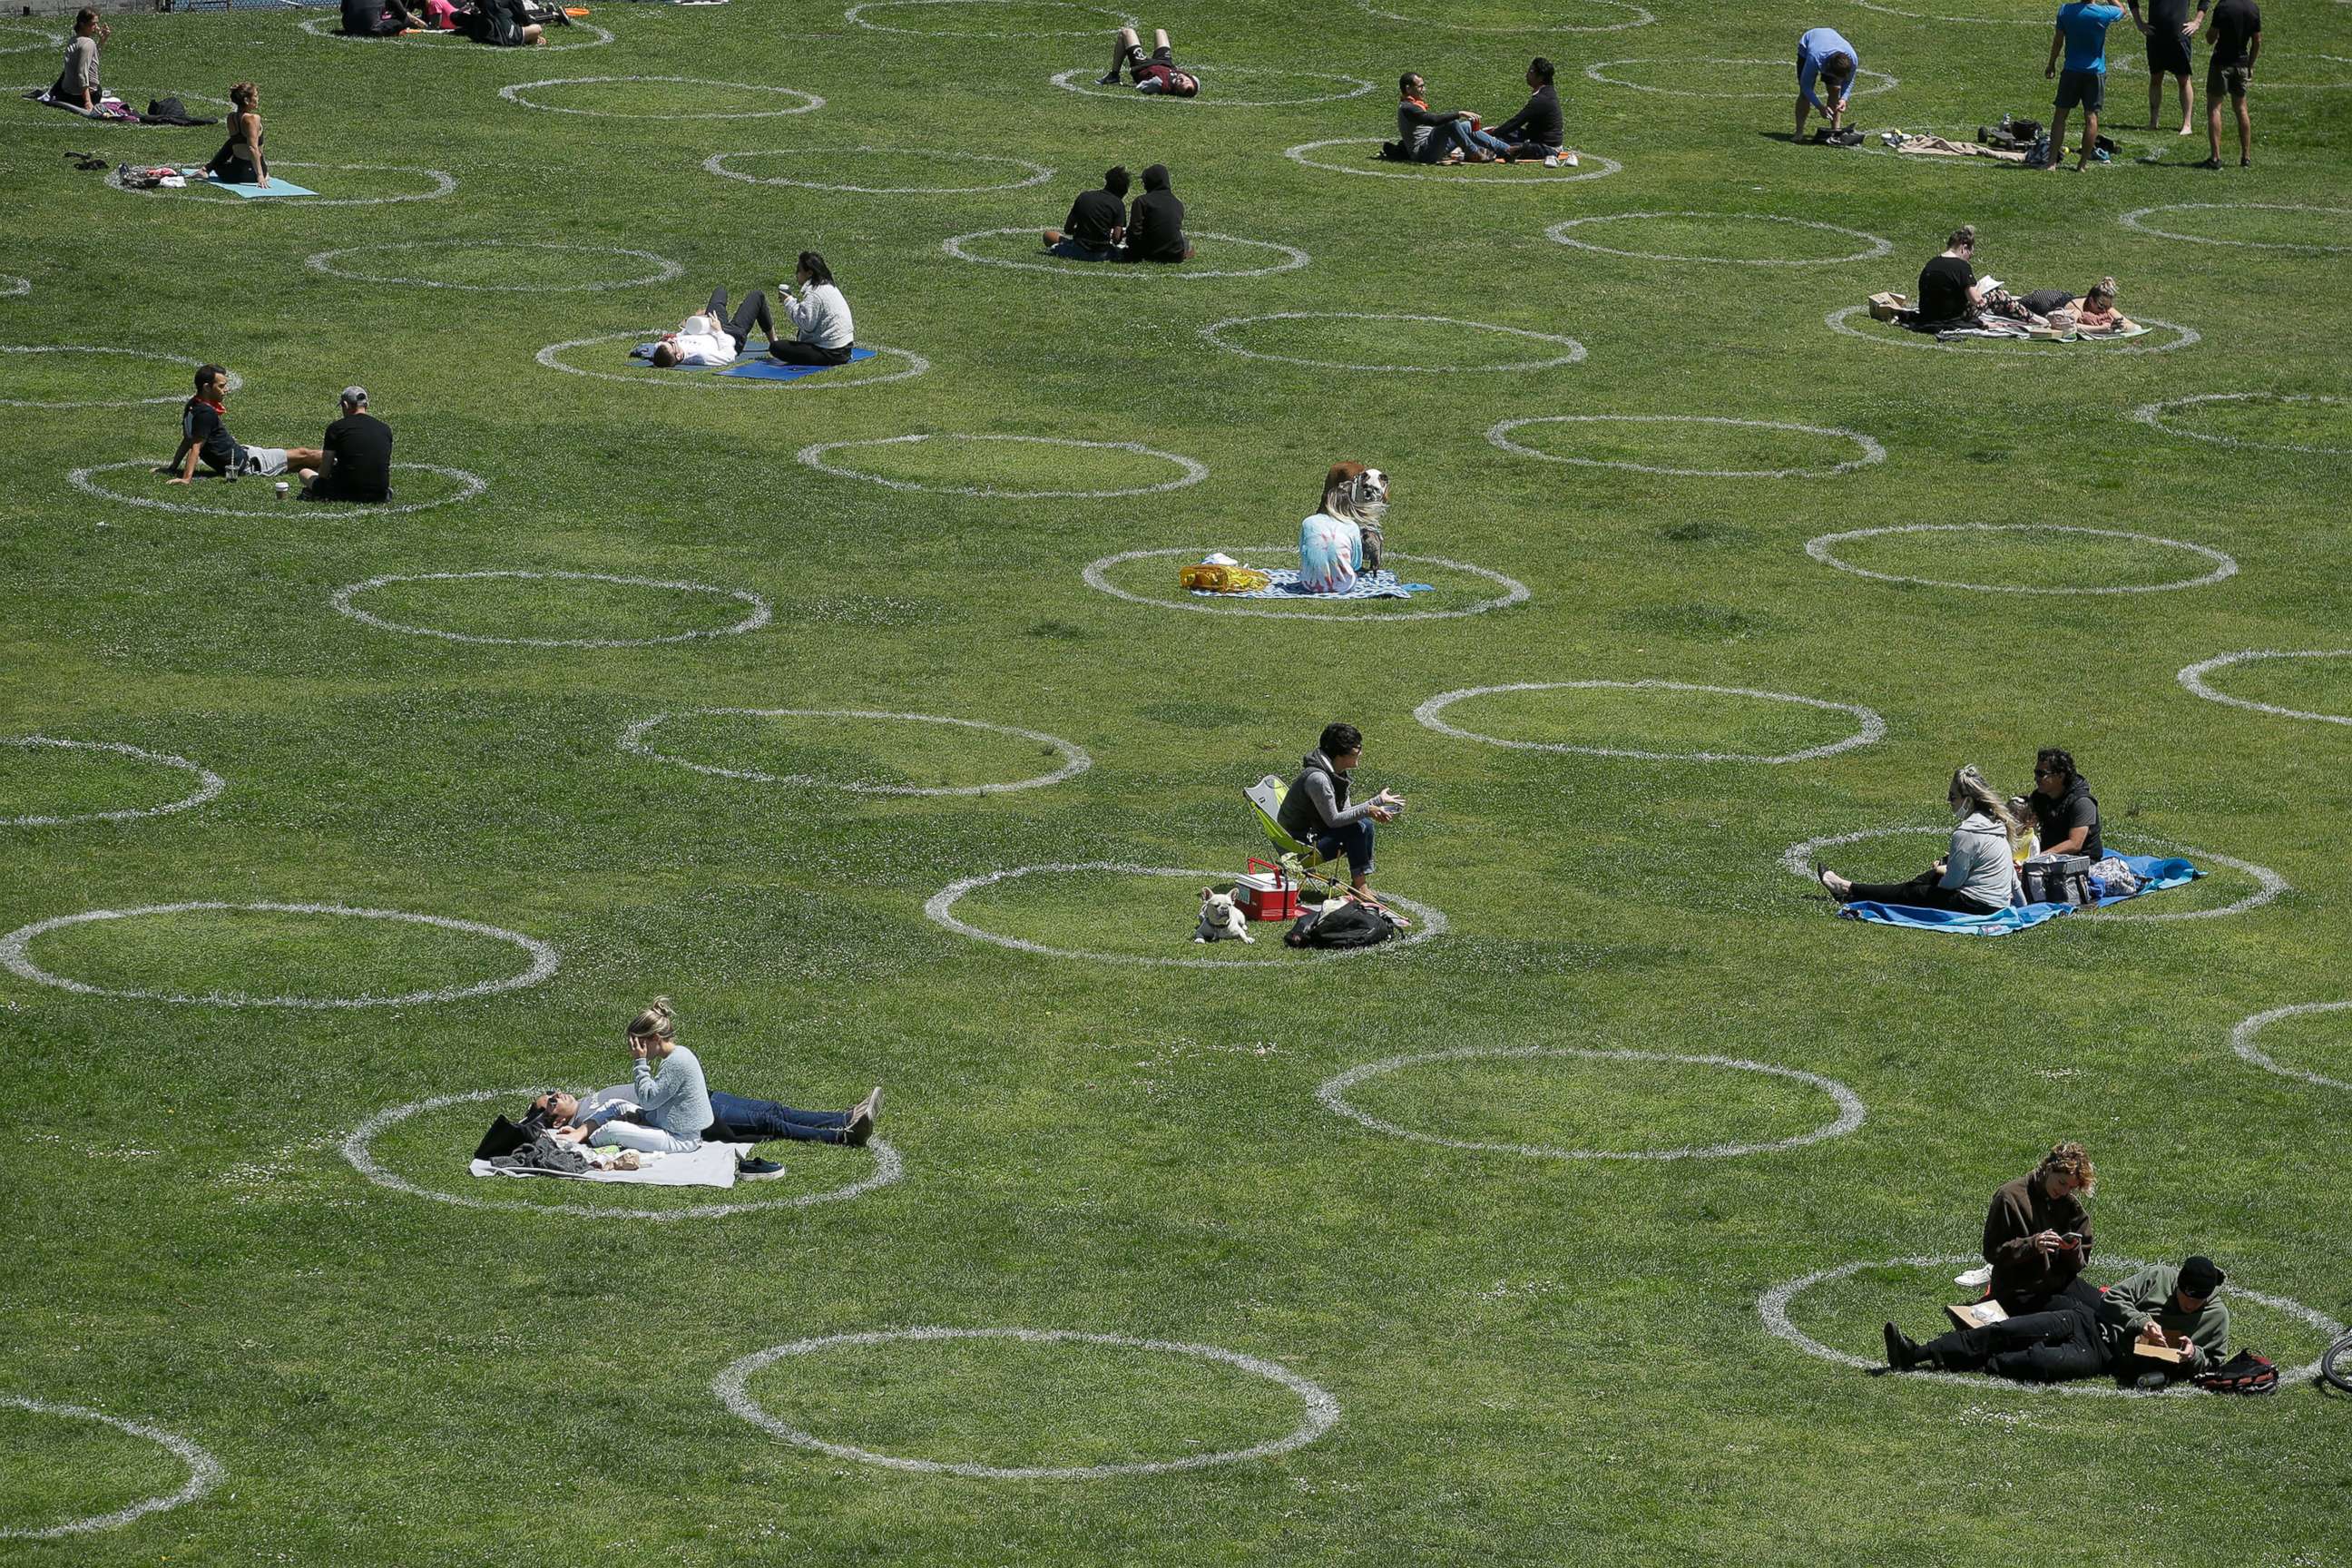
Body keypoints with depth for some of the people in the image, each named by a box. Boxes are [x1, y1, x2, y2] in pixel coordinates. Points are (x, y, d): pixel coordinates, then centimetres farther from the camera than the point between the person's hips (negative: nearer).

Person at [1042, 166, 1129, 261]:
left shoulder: (1084, 196, 1)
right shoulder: (1118, 204, -7)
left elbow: (1067, 230, 6)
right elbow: (1116, 238, -12)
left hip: (1079, 252, 2)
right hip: (1101, 255, -2)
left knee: (1048, 235, 22)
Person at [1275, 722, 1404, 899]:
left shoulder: (1339, 773, 5)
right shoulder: (1317, 778, -26)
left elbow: (1345, 812, 9)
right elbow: (1333, 820, -23)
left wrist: (1379, 801, 3)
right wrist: (1367, 810, -22)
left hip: (1315, 833, 10)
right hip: (1299, 844, -10)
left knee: (1365, 823, 3)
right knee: (1356, 828, -21)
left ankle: (1360, 885, 2)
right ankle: (1359, 888, -13)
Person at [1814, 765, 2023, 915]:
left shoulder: (1965, 834, -23)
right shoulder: (1996, 823, 8)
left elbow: (1953, 881, -16)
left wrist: (1941, 870, 5)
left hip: (1975, 905, -9)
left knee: (1908, 892, 7)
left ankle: (1848, 891, 23)